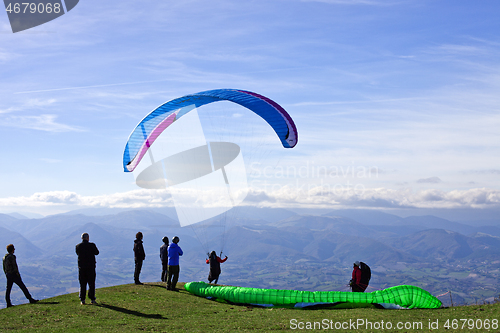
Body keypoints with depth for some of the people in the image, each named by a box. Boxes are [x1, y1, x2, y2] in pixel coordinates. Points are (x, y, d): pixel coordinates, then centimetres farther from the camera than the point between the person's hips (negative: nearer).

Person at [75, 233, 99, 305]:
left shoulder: (78, 247, -2)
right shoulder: (92, 245, -10)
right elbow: (97, 252, 5)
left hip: (81, 267, 2)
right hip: (91, 267, -2)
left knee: (82, 284, 9)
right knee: (91, 283, 6)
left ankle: (82, 300, 7)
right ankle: (92, 299, 6)